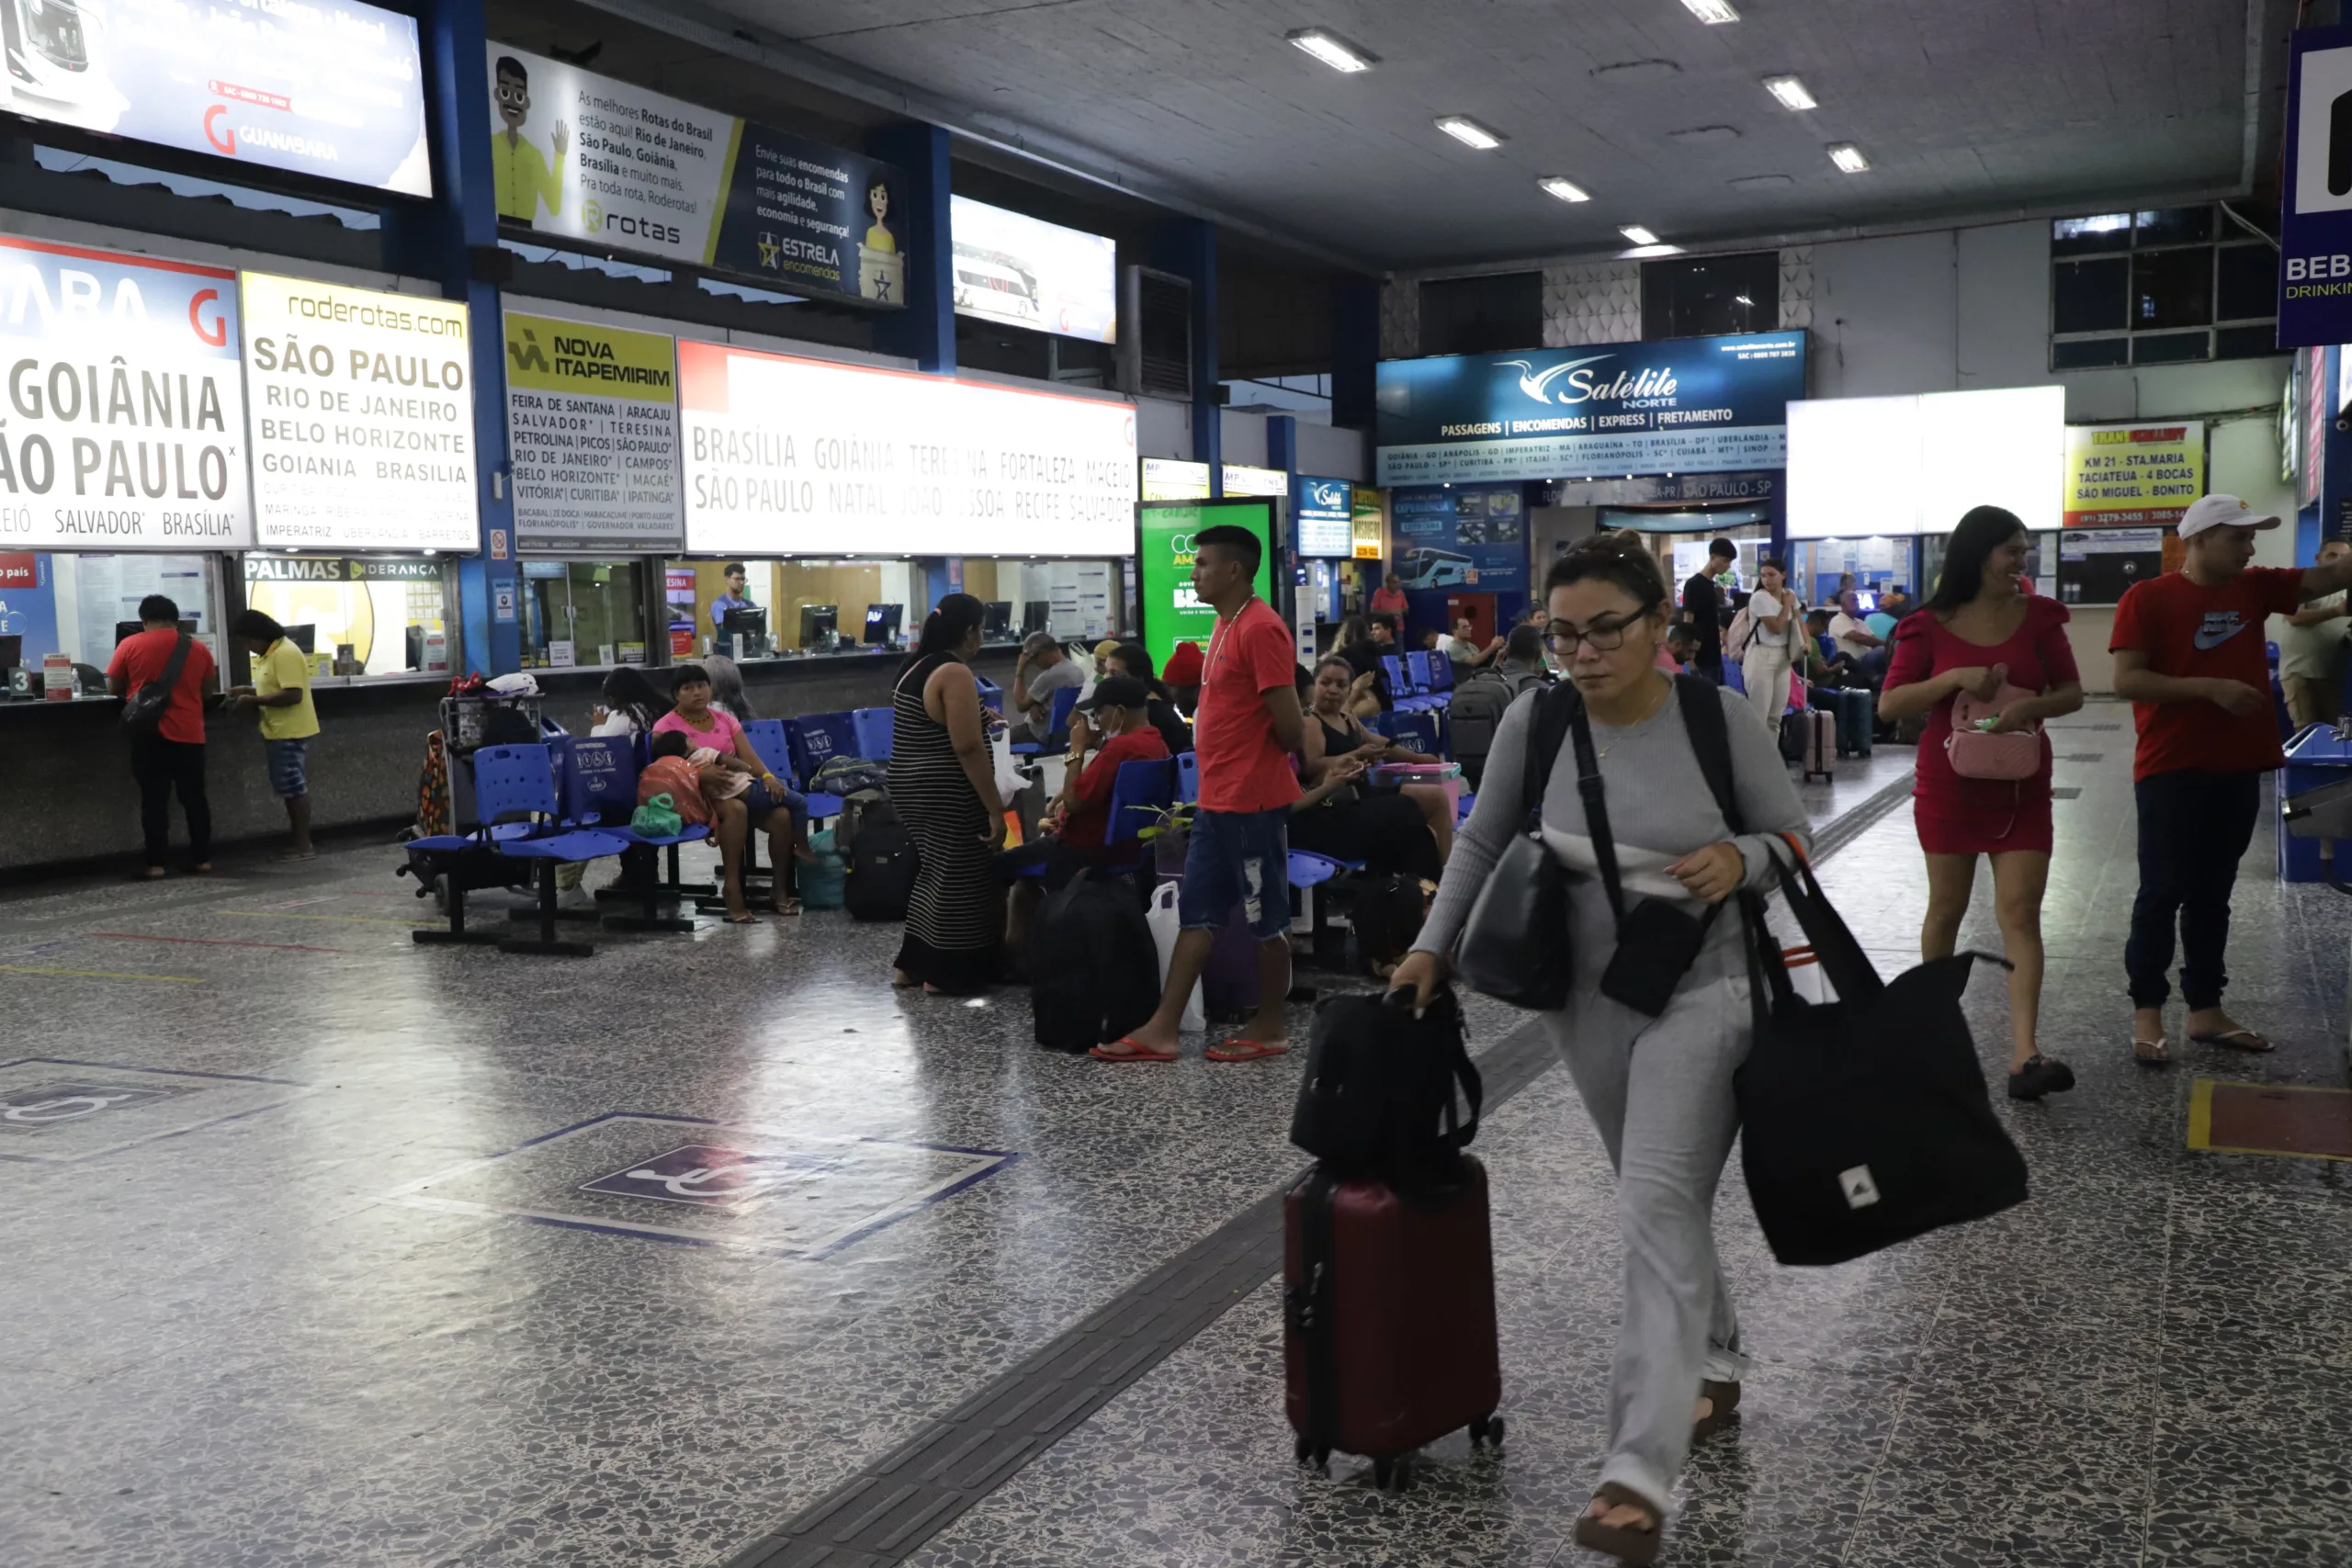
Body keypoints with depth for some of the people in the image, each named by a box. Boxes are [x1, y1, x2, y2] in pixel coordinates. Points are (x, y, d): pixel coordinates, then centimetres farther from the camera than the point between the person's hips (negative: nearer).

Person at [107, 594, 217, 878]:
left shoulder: (130, 645, -2)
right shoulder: (199, 649, 4)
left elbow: (113, 688, 5)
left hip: (148, 733, -2)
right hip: (188, 733, 2)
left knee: (154, 798, 2)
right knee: (194, 796, 9)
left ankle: (155, 862, 0)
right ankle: (202, 858, 11)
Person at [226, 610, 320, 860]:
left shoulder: (286, 654, -19)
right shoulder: (270, 653, 14)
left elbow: (293, 694, -26)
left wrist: (253, 701, -20)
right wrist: (248, 691, 9)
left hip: (290, 732, -10)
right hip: (279, 731, 10)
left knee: (295, 787, -6)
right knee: (289, 787, 13)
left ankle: (303, 844, -1)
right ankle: (295, 840, 19)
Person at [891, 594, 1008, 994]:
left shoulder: (913, 667, 10)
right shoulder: (954, 673, -19)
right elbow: (968, 748, -23)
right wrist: (995, 809, -21)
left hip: (910, 788, 10)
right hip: (946, 796, -10)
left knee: (934, 873, 20)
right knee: (959, 878, 2)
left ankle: (913, 963, 25)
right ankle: (946, 974, 11)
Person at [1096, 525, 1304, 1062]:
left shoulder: (1261, 629, -17)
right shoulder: (1226, 626, 13)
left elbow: (1290, 729, -19)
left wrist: (1258, 760, -1)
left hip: (1252, 802, -10)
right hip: (1216, 799, 10)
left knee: (1266, 917, 4)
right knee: (1197, 913, 10)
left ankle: (1270, 1028, 17)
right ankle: (1162, 1029, 14)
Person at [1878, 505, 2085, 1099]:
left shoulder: (2038, 616, 2)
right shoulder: (1930, 625, -4)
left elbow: (2072, 692, 6)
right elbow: (1890, 704, -6)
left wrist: (2032, 705, -16)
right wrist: (1954, 678, -20)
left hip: (2022, 787, 1)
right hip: (1950, 786, -1)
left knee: (2021, 912, -8)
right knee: (1947, 907, 11)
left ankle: (2024, 1056, -14)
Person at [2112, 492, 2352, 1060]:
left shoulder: (2254, 588, 9)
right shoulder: (2148, 598, -9)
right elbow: (2126, 680, -14)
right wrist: (2210, 687, -19)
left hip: (2237, 770, 6)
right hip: (2170, 772, -6)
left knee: (2212, 895, 12)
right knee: (2162, 892, -1)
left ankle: (2205, 1010, 20)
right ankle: (2147, 1013, 6)